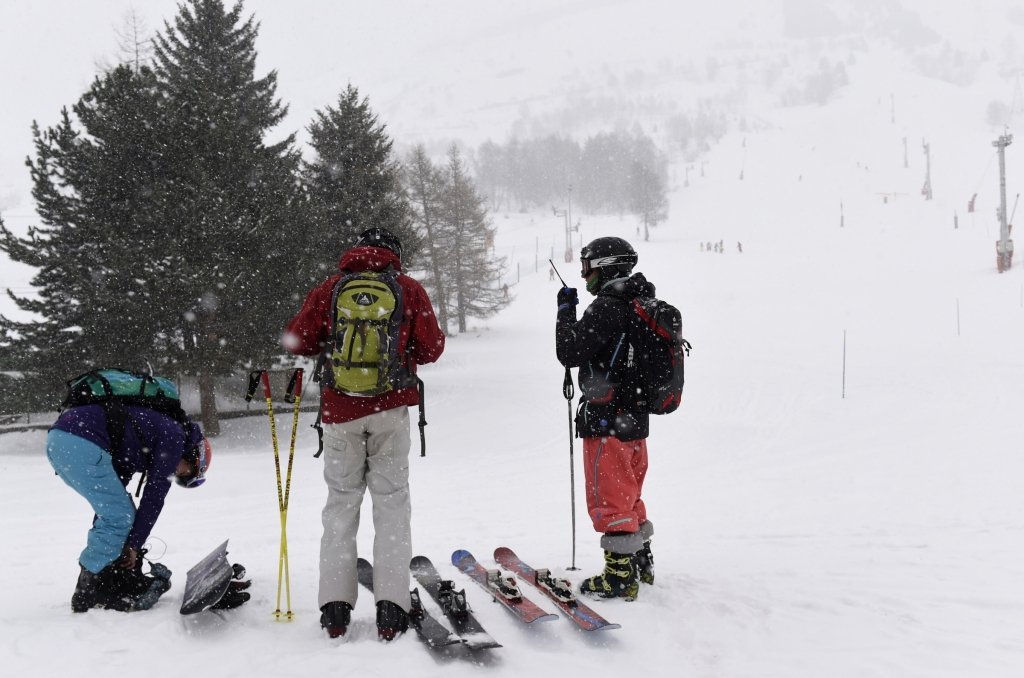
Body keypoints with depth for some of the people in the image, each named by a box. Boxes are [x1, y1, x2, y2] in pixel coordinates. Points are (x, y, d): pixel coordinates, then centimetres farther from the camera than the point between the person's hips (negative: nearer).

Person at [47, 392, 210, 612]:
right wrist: (134, 545, 9)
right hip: (81, 443, -10)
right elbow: (153, 498, 2)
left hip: (57, 439, 10)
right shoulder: (174, 437, 4)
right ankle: (88, 594, 2)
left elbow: (109, 495, 30)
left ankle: (126, 579, 24)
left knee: (117, 510, 18)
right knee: (120, 515, -3)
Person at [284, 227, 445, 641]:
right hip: (391, 407, -1)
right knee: (391, 501, 6)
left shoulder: (328, 289, 5)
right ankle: (391, 609, -1)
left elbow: (297, 342, 3)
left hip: (340, 408, 1)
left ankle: (335, 606, 7)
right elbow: (431, 348, 3)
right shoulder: (409, 289, 3)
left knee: (342, 501, 11)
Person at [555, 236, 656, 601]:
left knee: (609, 499, -1)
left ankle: (620, 577, 4)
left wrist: (565, 309, -8)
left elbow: (569, 353, -19)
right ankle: (641, 564, 31)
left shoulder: (607, 307, -18)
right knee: (629, 495, 21)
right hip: (635, 419, 9)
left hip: (606, 422, -9)